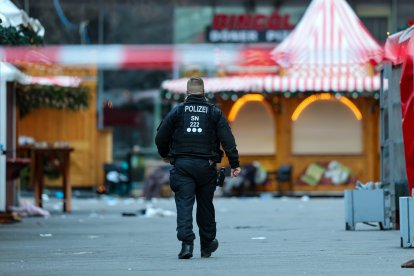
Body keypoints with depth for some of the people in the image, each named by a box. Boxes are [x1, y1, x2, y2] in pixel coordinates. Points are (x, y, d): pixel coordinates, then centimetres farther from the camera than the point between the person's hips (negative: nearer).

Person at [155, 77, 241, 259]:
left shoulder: (177, 111, 3)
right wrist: (235, 164, -1)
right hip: (206, 166, 1)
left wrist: (165, 154, 25)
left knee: (184, 203, -4)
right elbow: (228, 140, -2)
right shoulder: (214, 113, 5)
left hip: (182, 164, -1)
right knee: (205, 205, 13)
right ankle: (207, 245, 24)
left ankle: (186, 242, -21)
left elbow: (161, 137, 6)